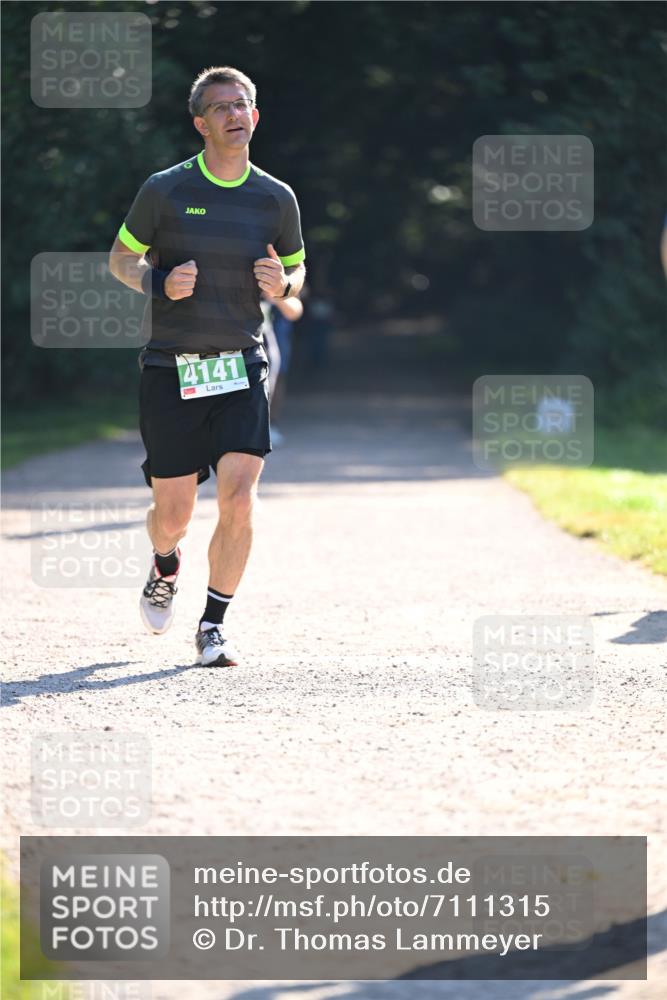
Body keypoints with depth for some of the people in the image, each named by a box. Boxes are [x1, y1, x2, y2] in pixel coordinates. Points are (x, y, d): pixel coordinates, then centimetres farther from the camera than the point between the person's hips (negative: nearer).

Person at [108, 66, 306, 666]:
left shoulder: (276, 199, 4)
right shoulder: (165, 191, -3)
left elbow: (297, 272, 18)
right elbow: (121, 259, 8)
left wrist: (283, 284, -7)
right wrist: (160, 283, -12)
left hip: (241, 369, 1)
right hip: (171, 369, -1)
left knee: (238, 502, -15)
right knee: (173, 514, 1)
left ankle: (213, 625, 2)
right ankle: (165, 568, 38)